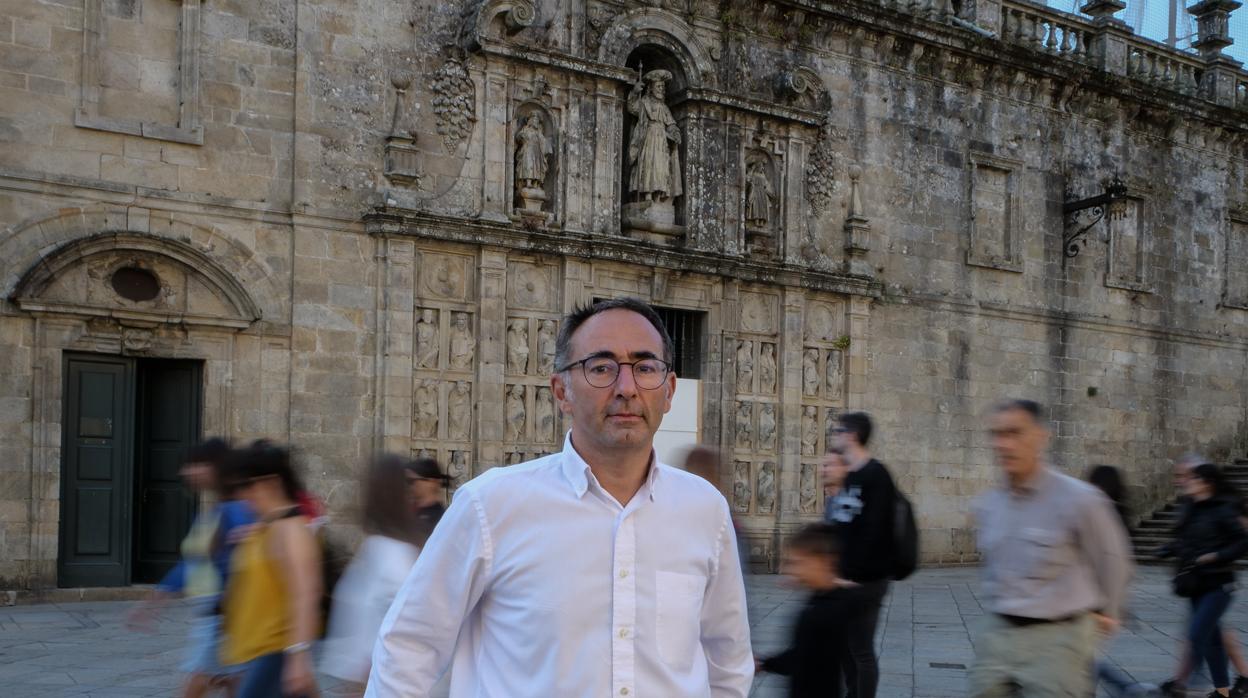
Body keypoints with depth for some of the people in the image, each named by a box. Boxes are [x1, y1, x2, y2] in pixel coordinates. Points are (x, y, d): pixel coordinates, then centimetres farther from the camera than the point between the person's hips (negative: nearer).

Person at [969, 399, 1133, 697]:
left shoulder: (1078, 499, -12)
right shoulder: (986, 505, 4)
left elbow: (1112, 559, 2)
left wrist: (1105, 612, 15)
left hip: (1056, 638, -5)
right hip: (996, 635, 5)